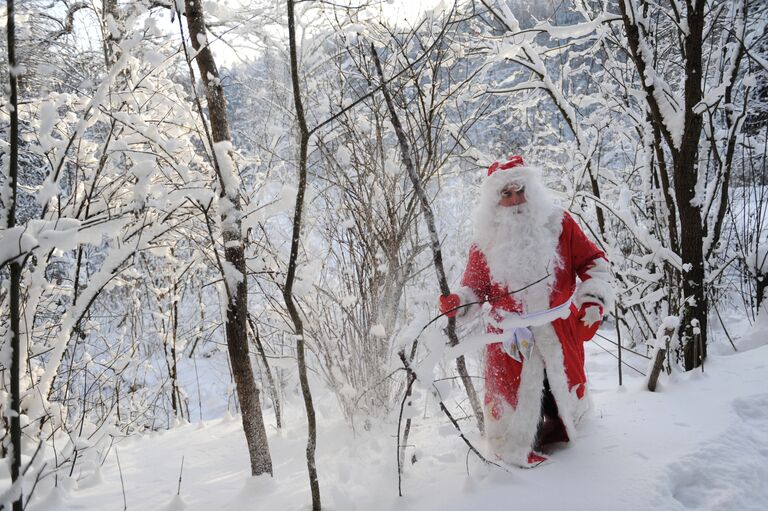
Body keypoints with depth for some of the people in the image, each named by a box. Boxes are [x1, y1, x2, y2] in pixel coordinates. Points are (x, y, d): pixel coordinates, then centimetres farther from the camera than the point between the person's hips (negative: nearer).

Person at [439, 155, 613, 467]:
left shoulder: (558, 224, 0)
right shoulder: (486, 241, 3)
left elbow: (593, 261, 4)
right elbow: (475, 286, 10)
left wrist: (595, 296, -11)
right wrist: (458, 304, -9)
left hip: (559, 332, 1)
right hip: (510, 336, 0)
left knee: (564, 386, 12)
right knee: (515, 393, 1)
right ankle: (516, 449, 23)